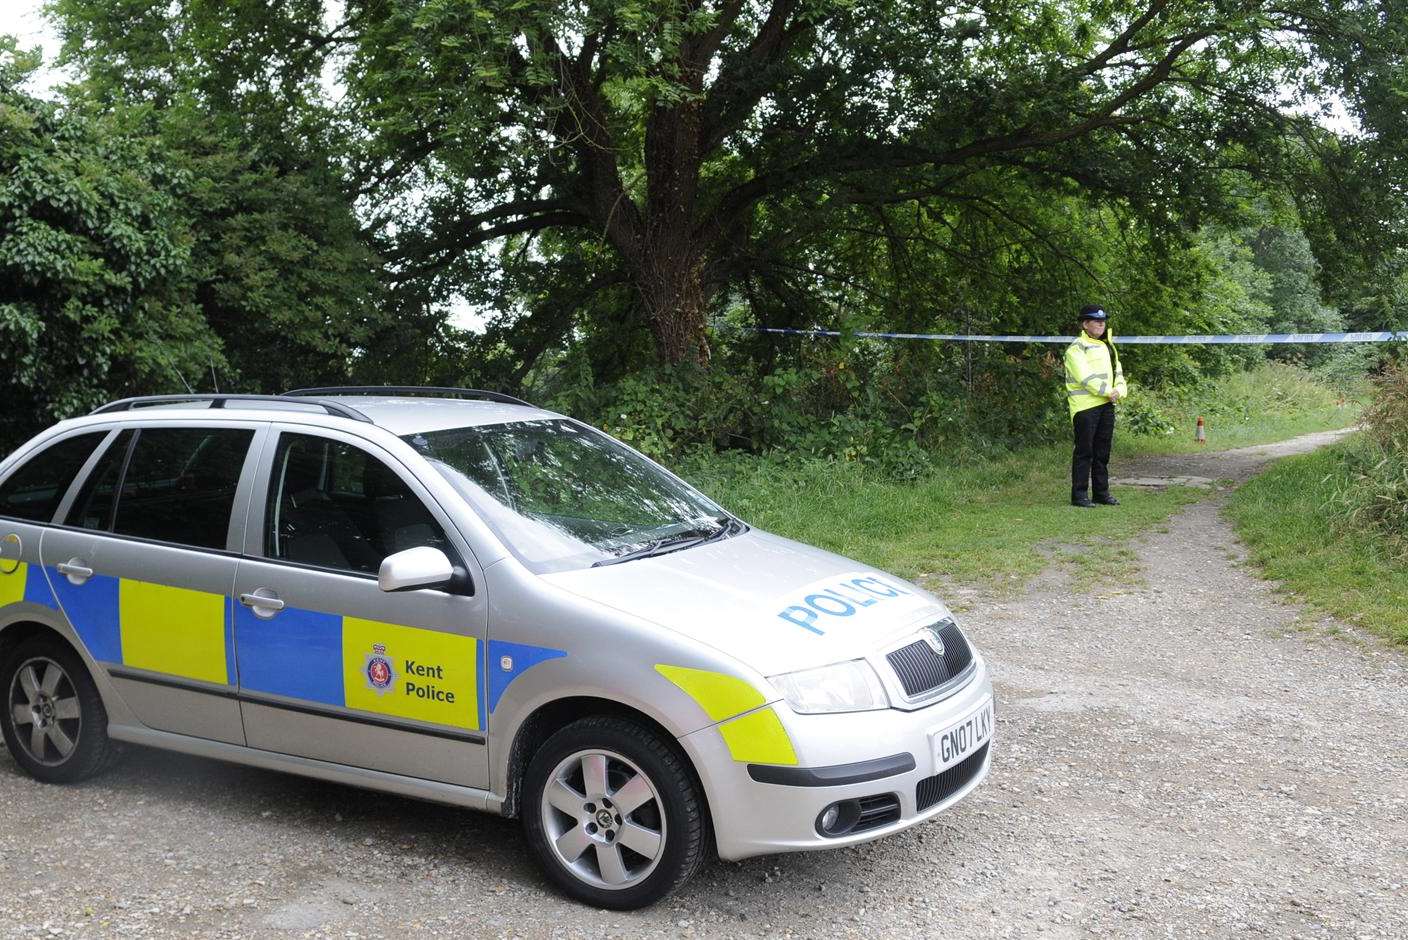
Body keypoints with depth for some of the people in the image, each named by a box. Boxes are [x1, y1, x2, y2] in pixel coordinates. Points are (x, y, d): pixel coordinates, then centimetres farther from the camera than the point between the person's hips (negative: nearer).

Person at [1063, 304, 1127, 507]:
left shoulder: (1107, 346, 19)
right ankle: (1079, 494, -2)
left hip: (1106, 405, 8)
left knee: (1103, 452, 11)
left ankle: (1101, 492, 19)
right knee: (1084, 452, -6)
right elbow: (1085, 377, -18)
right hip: (1085, 406, -8)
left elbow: (1117, 371, 17)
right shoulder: (1077, 348, -8)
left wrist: (1120, 390, -3)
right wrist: (1108, 391, -16)